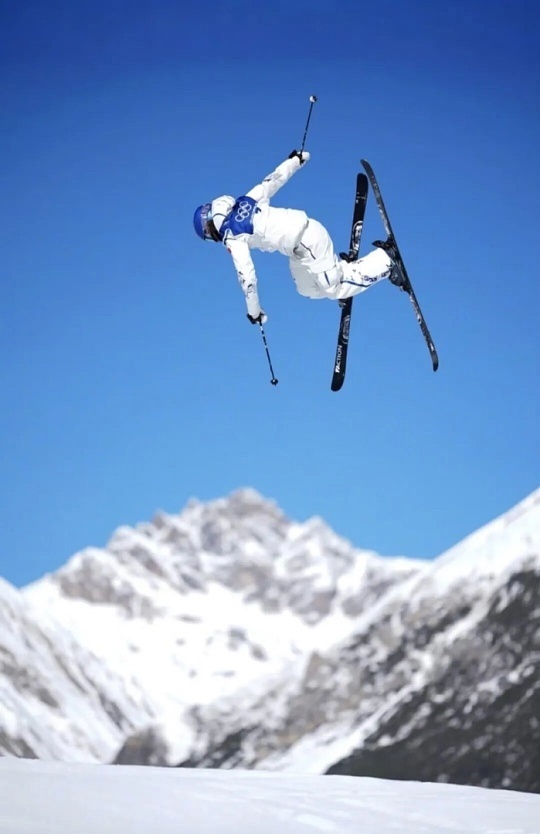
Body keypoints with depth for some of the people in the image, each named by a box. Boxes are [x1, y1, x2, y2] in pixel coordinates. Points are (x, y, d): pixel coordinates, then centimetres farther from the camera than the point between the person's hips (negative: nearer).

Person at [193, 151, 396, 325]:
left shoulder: (233, 238, -9)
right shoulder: (246, 200, 9)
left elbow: (246, 276, -10)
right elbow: (273, 180, 15)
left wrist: (254, 311, 1)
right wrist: (295, 160, 33)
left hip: (305, 244, -9)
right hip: (307, 226, 9)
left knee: (334, 290, 3)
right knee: (307, 290, 21)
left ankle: (385, 260, 0)